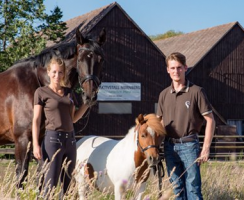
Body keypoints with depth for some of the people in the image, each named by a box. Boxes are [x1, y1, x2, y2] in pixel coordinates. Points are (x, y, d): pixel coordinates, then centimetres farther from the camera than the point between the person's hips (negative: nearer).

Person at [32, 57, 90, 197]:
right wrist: (36, 145, -12)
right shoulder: (41, 92, -2)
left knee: (67, 184, 8)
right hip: (53, 139, -5)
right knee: (51, 185, -7)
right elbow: (36, 120, -4)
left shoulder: (69, 93, 12)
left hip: (70, 139, 6)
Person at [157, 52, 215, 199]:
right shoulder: (164, 94, 10)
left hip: (189, 144, -5)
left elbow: (210, 120, -5)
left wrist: (206, 148, -10)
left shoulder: (196, 92, -4)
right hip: (170, 146, 5)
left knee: (193, 187, -6)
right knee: (177, 187, 10)